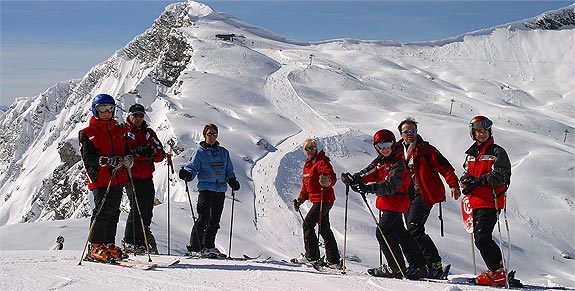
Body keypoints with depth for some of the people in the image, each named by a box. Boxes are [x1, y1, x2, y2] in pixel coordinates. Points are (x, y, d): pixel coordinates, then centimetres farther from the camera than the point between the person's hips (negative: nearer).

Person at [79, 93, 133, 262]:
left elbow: (127, 151, 19)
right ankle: (95, 248, -4)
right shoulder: (87, 134, 3)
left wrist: (128, 160, -6)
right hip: (100, 180, -5)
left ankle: (109, 245, 16)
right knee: (102, 211, -11)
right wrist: (108, 161, -22)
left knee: (113, 212, 7)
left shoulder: (119, 131, 19)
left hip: (118, 179, 5)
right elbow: (87, 157, -7)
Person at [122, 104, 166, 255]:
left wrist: (153, 153, -11)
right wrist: (136, 153, -24)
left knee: (147, 211, 5)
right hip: (132, 177, -5)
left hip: (147, 177, 5)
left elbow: (161, 154, 12)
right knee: (138, 208, -12)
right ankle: (130, 242, -1)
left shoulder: (149, 133, 17)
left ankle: (143, 242, 18)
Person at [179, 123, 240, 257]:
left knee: (215, 220, 8)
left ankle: (208, 246, 18)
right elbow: (192, 167, -4)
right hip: (206, 188, -4)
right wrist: (187, 174, -26)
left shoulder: (224, 152, 15)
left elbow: (229, 171, 18)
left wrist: (232, 181, 0)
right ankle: (194, 247, -3)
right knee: (203, 219, -11)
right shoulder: (200, 152, 3)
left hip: (220, 190, 5)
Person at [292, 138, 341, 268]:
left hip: (324, 199, -10)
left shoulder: (322, 162, -10)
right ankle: (334, 260, 18)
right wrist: (299, 200, 19)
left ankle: (311, 256, -10)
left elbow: (332, 177, -23)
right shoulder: (307, 165, 18)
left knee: (308, 224, -13)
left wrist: (327, 181, -45)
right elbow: (305, 186, 25)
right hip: (316, 200, 10)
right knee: (325, 230, 12)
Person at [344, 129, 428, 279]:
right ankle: (418, 266, 22)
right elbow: (369, 173, 0)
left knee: (382, 232, -11)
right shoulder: (381, 160, 11)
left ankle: (395, 268, -3)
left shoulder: (398, 164, -17)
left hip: (395, 204, -9)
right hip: (387, 203, 9)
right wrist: (355, 179, -20)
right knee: (400, 234, 14)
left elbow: (390, 186, -29)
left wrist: (370, 188, -42)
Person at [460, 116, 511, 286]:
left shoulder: (497, 152, -2)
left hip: (490, 202, -8)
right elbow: (466, 173, 24)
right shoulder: (471, 154, 19)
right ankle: (498, 269, 17)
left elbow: (502, 175, -12)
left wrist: (478, 181, -18)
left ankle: (497, 273, -7)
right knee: (480, 239, 8)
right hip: (475, 202, 8)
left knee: (482, 238, -15)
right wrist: (465, 181, 0)